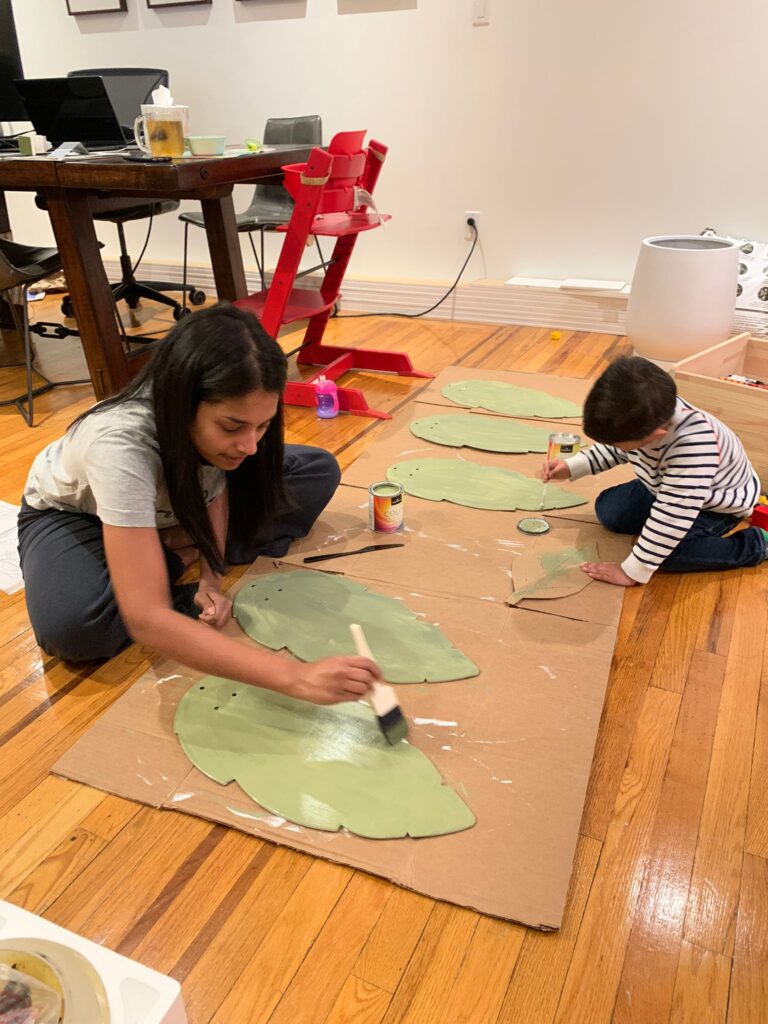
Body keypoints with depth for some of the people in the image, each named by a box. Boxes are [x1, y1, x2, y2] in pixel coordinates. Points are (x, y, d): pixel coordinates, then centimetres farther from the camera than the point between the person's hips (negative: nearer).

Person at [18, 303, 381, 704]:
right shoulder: (121, 445, -44)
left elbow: (217, 486, -5)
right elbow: (146, 621, -48)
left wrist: (210, 578, -22)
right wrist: (295, 677, -54)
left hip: (170, 507, 5)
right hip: (72, 513, -4)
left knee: (319, 472, -9)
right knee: (71, 626, -37)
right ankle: (175, 555, -10)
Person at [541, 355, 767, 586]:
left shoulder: (692, 449, -46)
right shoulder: (645, 415, -25)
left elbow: (672, 518, -40)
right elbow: (614, 449, -1)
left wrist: (632, 572, -34)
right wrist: (571, 467, -10)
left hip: (719, 503, -6)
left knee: (665, 552, -25)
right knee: (608, 509, 0)